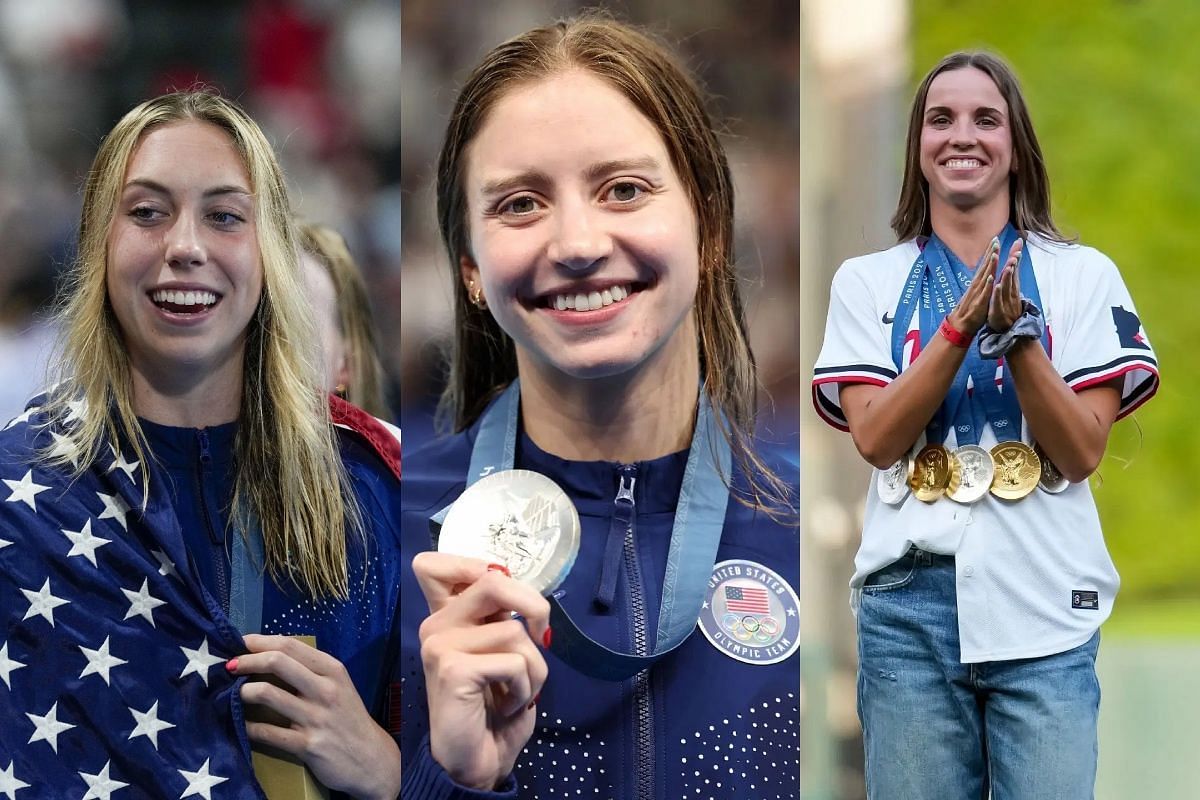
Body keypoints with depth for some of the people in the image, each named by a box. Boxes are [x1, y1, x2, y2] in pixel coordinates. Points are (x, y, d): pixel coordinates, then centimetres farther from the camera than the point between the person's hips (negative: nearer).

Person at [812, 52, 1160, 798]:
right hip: (908, 605, 1)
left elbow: (1083, 452, -3)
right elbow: (876, 438, -4)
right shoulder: (868, 281, 8)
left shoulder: (1084, 275, 5)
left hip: (1045, 612, -1)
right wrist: (961, 328, -15)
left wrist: (1015, 333, -16)